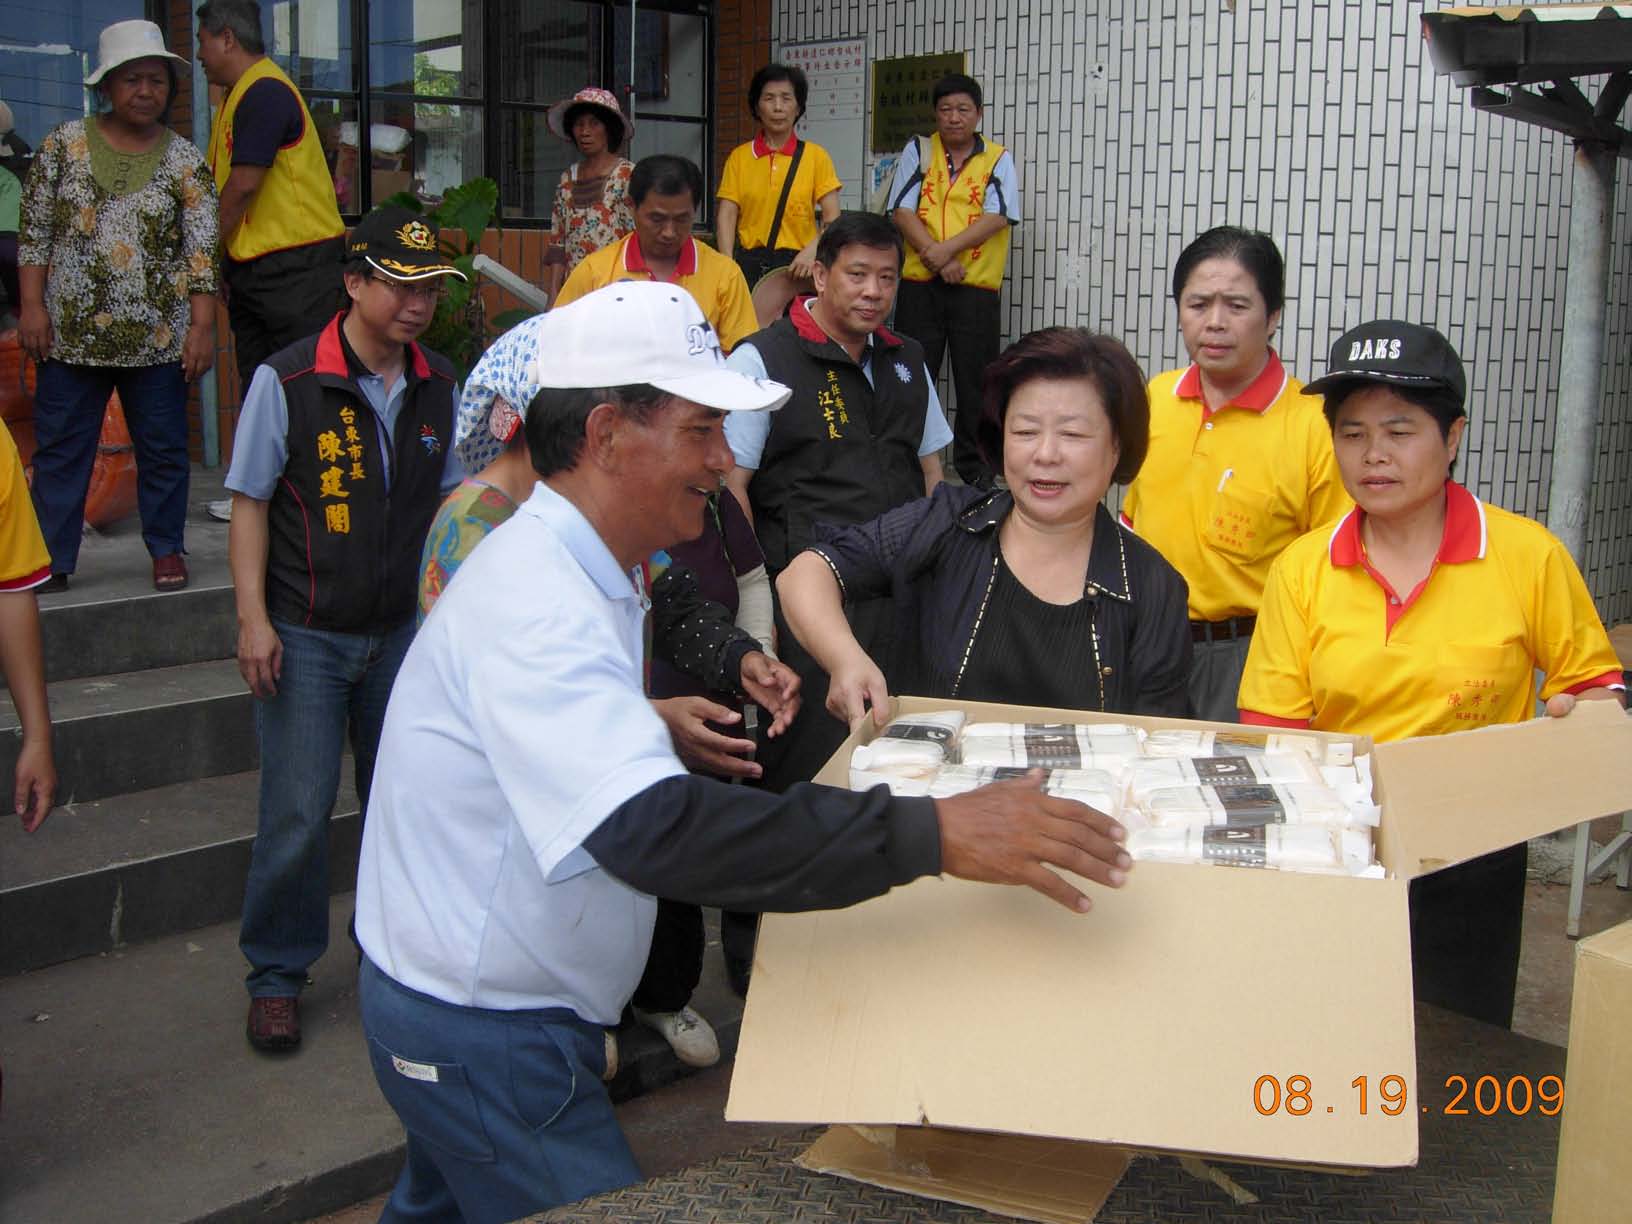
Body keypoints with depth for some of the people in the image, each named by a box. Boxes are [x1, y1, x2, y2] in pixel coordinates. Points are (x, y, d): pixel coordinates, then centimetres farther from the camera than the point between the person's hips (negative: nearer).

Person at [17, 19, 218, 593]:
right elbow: (34, 232, 5)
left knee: (162, 449, 7)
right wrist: (32, 305, -3)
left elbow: (202, 251, 0)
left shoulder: (184, 161, 2)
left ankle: (166, 550, 20)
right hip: (70, 334, 1)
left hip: (157, 337, -1)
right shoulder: (66, 143, 4)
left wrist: (202, 327, -6)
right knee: (60, 449, 5)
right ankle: (52, 560, 13)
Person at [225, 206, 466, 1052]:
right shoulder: (286, 381, -10)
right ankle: (277, 975, 16)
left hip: (404, 631, 4)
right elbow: (251, 503, -6)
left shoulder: (438, 386, 3)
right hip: (305, 635, -4)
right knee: (298, 810, -1)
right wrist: (253, 619, -12)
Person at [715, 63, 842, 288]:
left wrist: (813, 250, -19)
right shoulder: (739, 157, 8)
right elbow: (726, 214, 1)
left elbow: (832, 218, 0)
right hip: (750, 263, 1)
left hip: (797, 266, -1)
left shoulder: (816, 156, 5)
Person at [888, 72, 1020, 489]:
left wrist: (946, 249, -18)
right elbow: (903, 212, -1)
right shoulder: (917, 152, 8)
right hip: (919, 284, 1)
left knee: (975, 381, 4)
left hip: (977, 287, -1)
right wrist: (937, 259, -13)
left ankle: (974, 466, 14)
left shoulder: (999, 159, 4)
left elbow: (997, 218, -8)